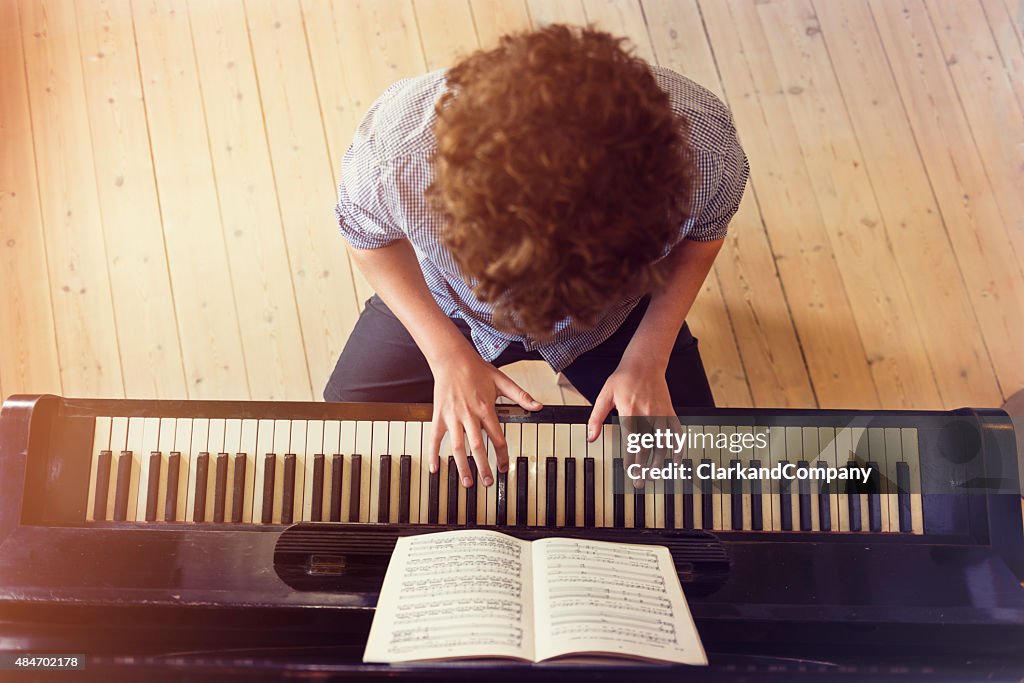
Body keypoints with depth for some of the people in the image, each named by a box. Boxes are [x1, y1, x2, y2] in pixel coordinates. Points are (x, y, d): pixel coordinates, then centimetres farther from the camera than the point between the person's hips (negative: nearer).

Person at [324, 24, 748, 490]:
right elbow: (368, 235, -14)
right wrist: (448, 354, -20)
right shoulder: (391, 153, -40)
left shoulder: (703, 145, -38)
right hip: (447, 305, 0)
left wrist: (648, 358, -19)